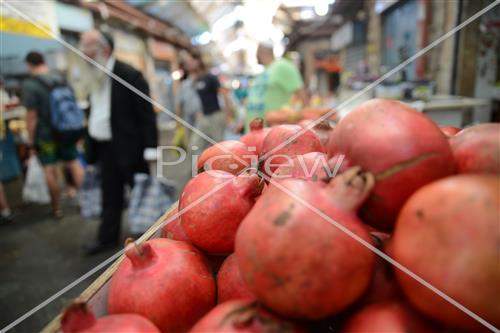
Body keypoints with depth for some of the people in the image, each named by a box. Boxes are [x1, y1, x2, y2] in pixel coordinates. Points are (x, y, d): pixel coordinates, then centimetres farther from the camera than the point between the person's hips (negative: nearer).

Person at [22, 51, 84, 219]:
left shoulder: (30, 85, -15)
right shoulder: (62, 79, 2)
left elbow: (31, 116, -16)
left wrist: (31, 141, -8)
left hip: (45, 134, -5)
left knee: (50, 170, 5)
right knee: (74, 164, 12)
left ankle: (57, 208, 15)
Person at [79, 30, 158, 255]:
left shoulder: (129, 75, -14)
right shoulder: (95, 77, 9)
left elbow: (147, 113, -16)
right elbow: (95, 113, 14)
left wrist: (150, 150, -20)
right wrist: (91, 147, 13)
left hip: (129, 146, -7)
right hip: (105, 147, 7)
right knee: (110, 194, 14)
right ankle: (107, 237, 27)